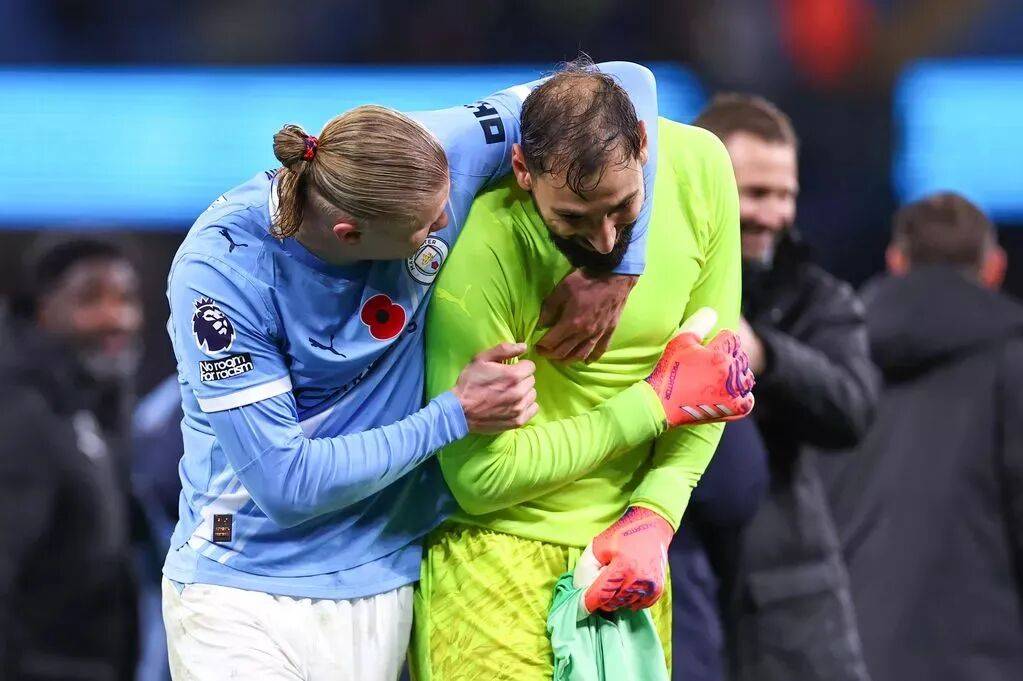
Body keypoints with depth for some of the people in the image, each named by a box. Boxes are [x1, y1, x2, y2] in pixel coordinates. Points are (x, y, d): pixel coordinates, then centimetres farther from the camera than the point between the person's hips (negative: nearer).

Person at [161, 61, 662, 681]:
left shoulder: (419, 163, -14)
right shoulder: (221, 273, -23)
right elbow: (287, 484, -21)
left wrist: (617, 266, -17)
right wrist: (456, 416, -17)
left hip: (381, 588, 4)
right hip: (244, 596, -4)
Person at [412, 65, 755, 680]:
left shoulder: (699, 166, -10)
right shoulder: (480, 252, -24)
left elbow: (712, 366, 1)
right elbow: (480, 479, -20)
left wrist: (654, 517, -12)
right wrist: (657, 403, -15)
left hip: (628, 552, 4)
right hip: (497, 554, -4)